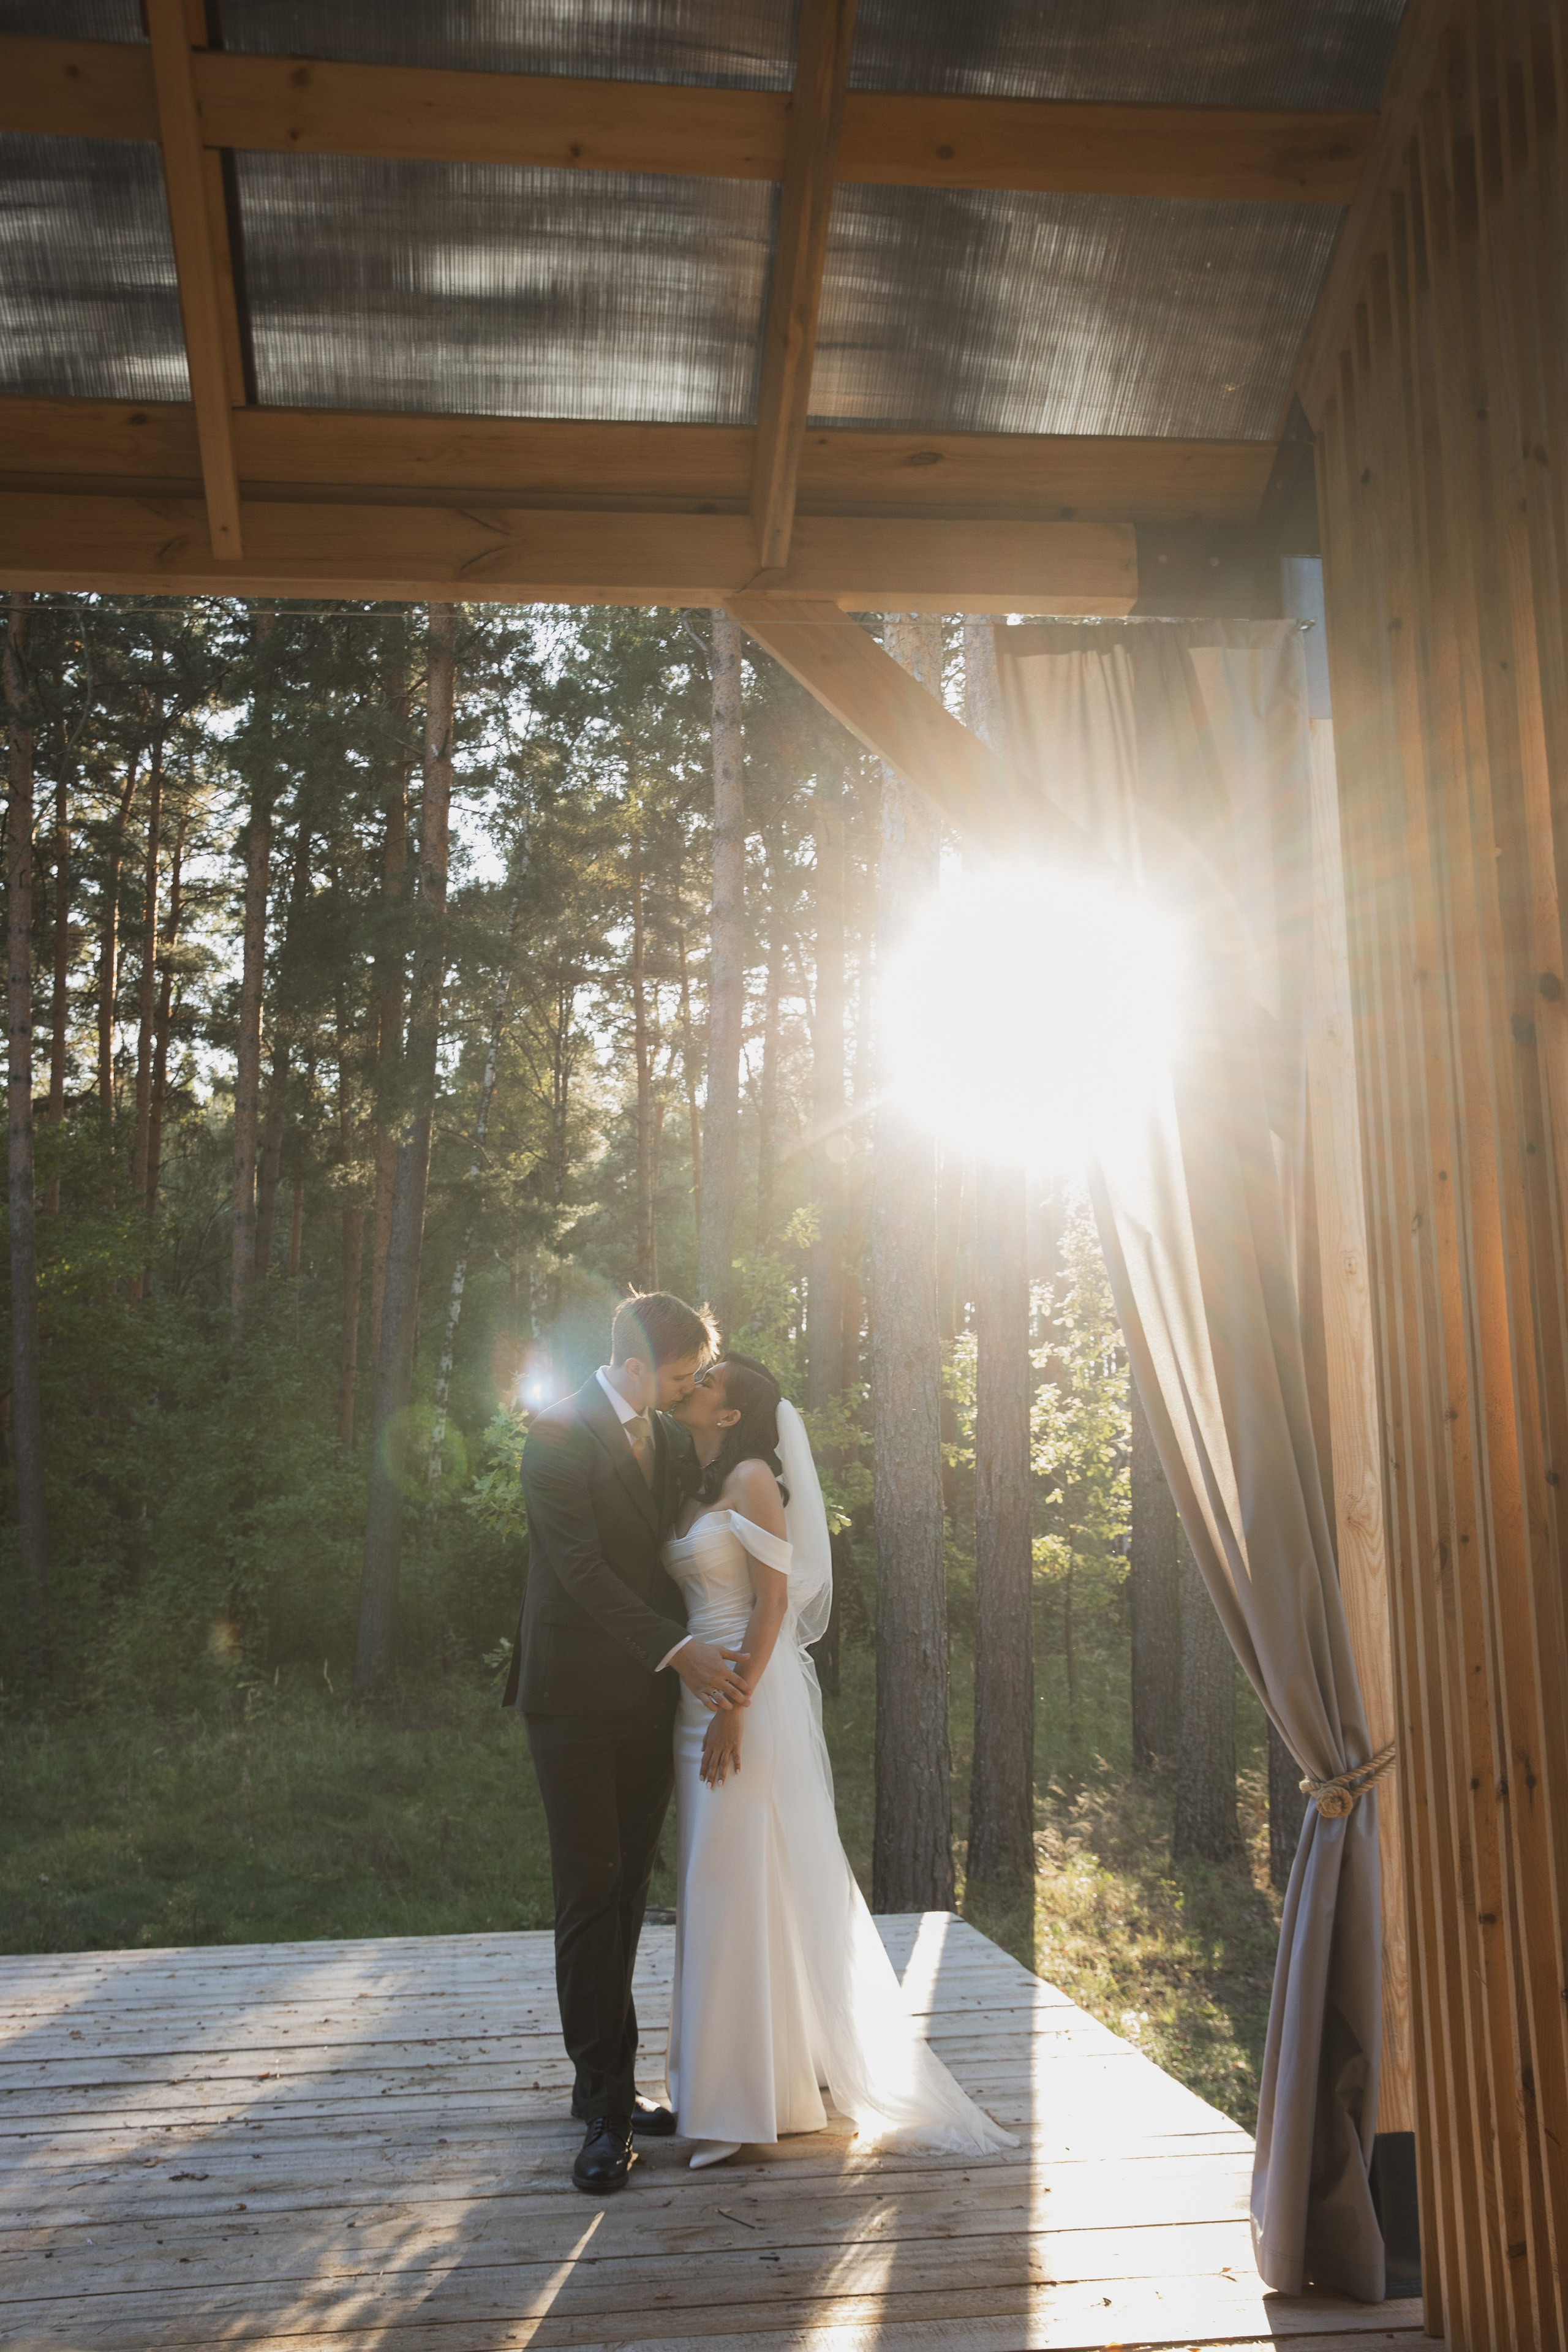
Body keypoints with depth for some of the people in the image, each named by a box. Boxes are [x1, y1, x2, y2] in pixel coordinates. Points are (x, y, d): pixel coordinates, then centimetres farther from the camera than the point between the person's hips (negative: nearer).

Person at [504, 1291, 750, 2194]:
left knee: (628, 1891, 12)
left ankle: (609, 2081, 23)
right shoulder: (560, 1437, -13)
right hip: (577, 1695, -6)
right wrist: (679, 1650, -23)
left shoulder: (674, 1435, 9)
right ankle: (606, 2108, 4)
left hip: (652, 1694, 6)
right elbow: (583, 1568, -19)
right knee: (590, 1893, -3)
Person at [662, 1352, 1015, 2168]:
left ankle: (758, 2095, 4)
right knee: (715, 1880, 12)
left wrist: (735, 1707, -20)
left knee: (750, 1880, -4)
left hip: (751, 1696, -8)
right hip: (697, 1696, 8)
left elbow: (774, 1598, -15)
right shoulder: (691, 1490, 15)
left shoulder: (752, 1477, -9)